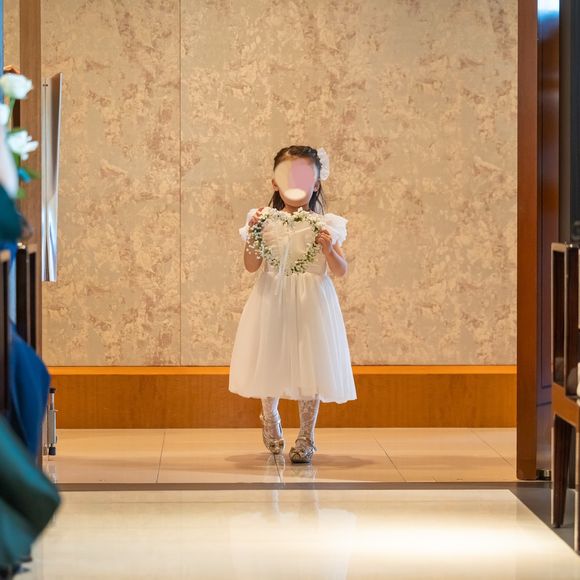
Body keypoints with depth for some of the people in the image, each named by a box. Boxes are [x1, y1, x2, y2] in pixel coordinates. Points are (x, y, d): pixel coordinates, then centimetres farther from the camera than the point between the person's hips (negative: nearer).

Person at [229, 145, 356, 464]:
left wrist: (328, 248, -21)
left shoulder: (324, 224, -2)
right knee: (271, 362, 12)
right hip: (273, 302, 1)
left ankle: (306, 437, 12)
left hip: (310, 303, -1)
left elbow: (341, 270, -3)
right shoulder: (265, 221, -1)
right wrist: (252, 235, -16)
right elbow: (251, 266, -2)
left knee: (309, 365, 0)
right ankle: (270, 417, 40)